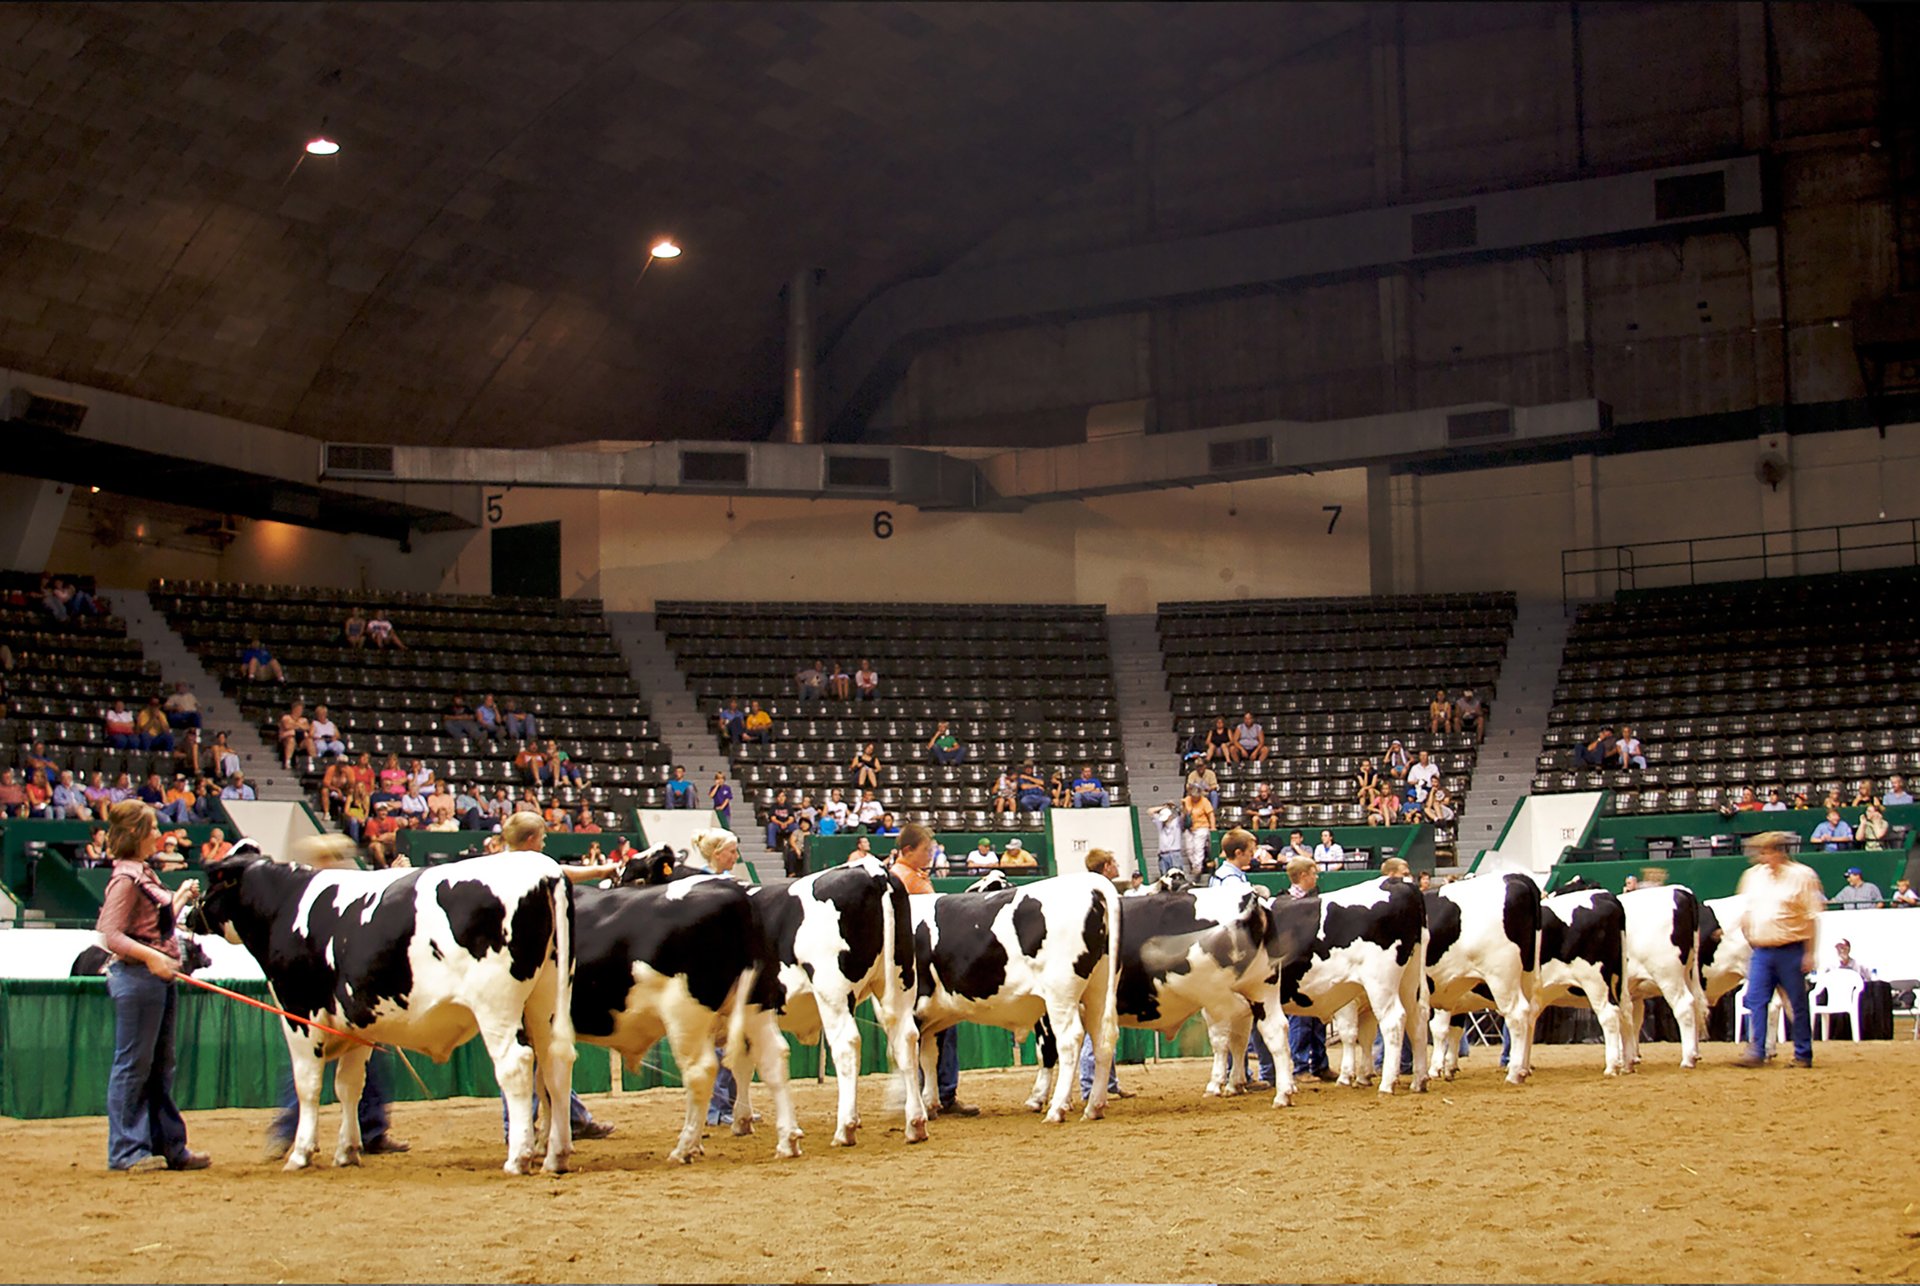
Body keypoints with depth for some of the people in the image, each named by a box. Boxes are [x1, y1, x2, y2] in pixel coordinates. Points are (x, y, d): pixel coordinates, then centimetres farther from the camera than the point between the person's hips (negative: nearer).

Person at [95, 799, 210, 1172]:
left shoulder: (145, 874, 15)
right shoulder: (126, 879, -13)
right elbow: (111, 935, -19)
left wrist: (182, 896, 26)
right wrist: (151, 956, -28)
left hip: (160, 979, 10)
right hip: (136, 978, -10)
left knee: (160, 1067, 14)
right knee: (133, 1065, -3)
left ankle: (169, 1146, 20)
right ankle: (126, 1151, 3)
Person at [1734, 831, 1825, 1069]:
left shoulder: (1801, 876, -5)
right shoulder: (1753, 875, 10)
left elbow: (1812, 917, -6)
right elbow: (1746, 912, 20)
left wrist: (1810, 953, -8)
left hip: (1791, 950, -5)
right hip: (1761, 949, 5)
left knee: (1797, 1003, 3)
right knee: (1755, 1001, -2)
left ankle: (1803, 1055, 11)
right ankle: (1756, 1052, 0)